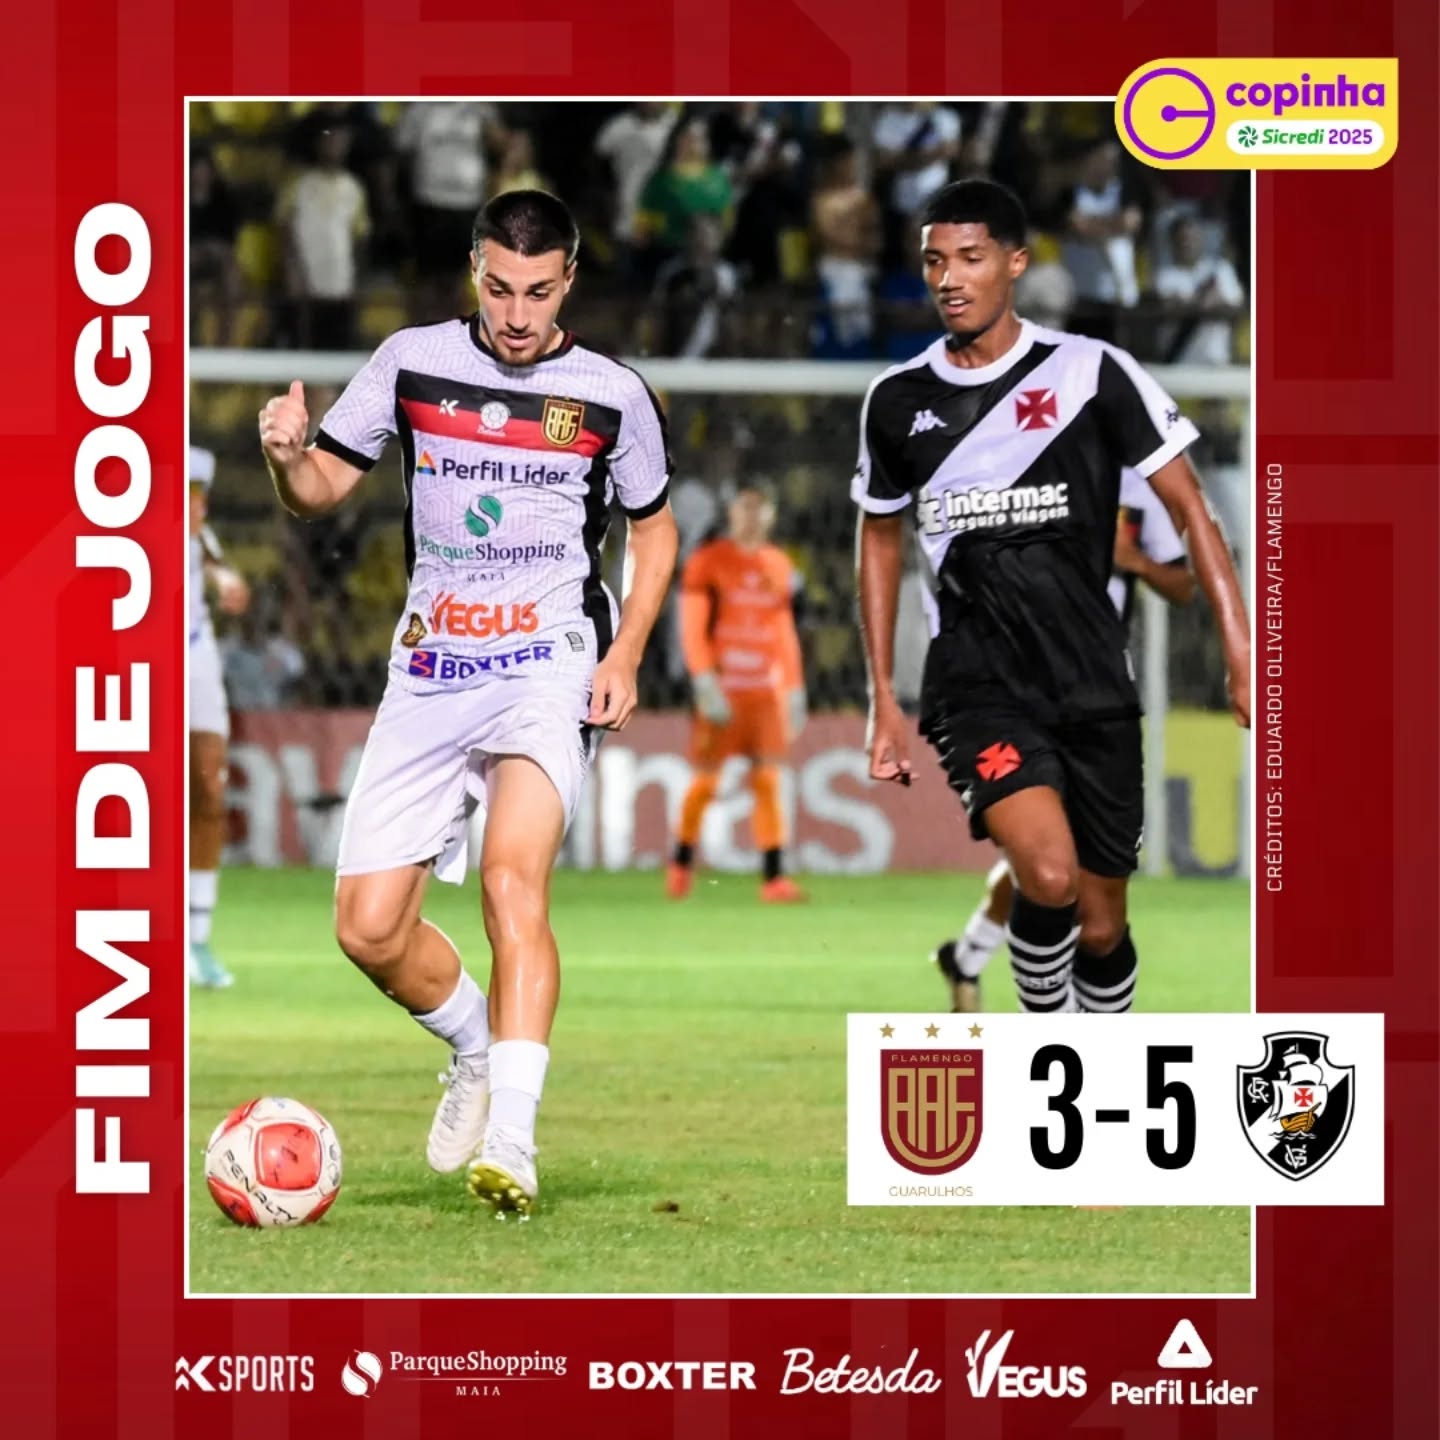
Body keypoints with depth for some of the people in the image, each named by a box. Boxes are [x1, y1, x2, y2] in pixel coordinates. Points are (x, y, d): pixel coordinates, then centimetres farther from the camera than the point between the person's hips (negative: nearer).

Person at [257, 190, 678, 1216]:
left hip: (551, 665, -3)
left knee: (512, 879, -27)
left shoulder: (614, 396, 0)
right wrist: (288, 455, -16)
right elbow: (321, 492, 8)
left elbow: (654, 526, 14)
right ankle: (481, 1054, 29)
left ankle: (511, 1144, -31)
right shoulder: (414, 363, 3)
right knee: (369, 929, -2)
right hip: (430, 671, 3)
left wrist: (626, 652, -1)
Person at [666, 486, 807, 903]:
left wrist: (794, 691, 14)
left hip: (766, 692, 4)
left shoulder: (778, 567, 10)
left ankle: (773, 876, -6)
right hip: (721, 691, -4)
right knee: (705, 783, 2)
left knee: (768, 780, -3)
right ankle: (682, 861, 24)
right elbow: (692, 629, -7)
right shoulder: (707, 562, -4)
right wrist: (705, 682, -16)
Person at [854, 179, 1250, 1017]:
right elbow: (881, 538, 20)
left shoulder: (1089, 373, -4)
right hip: (978, 686, 0)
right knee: (1048, 877, -26)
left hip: (1093, 686, 0)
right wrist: (884, 699, 16)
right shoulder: (899, 401, 5)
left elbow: (1189, 508, -2)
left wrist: (1242, 655, -11)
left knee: (1101, 925, 6)